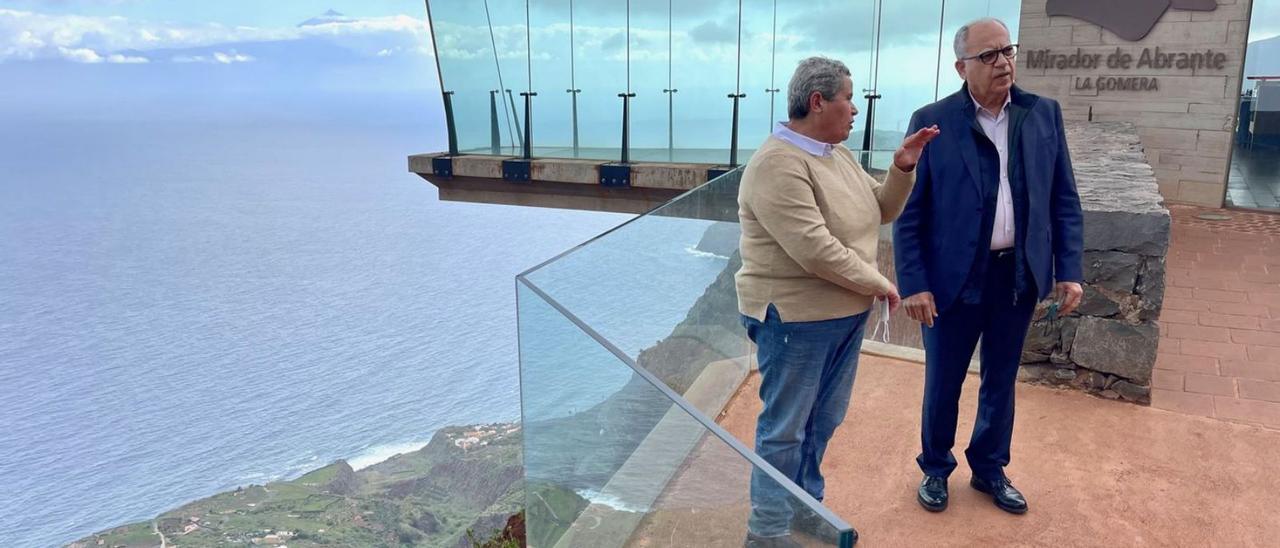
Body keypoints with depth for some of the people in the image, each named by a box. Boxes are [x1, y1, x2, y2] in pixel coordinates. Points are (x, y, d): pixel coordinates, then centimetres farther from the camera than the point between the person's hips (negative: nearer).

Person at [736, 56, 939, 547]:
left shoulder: (837, 154, 8)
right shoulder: (779, 164, -22)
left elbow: (880, 211, 15)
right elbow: (815, 250, -27)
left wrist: (903, 167, -2)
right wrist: (879, 284, -15)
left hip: (846, 313, 9)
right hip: (795, 318, -9)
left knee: (823, 419, 20)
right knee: (785, 426, 4)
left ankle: (806, 505, 39)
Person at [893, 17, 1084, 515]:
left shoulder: (1044, 115, 2)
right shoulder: (932, 122, -9)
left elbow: (1064, 200, 6)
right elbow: (909, 213, -8)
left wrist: (1069, 270, 0)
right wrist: (913, 284, -13)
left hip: (1020, 275, 3)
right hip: (955, 277, -3)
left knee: (1001, 381, 18)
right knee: (942, 384, 12)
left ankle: (990, 469, 38)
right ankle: (936, 469, 33)